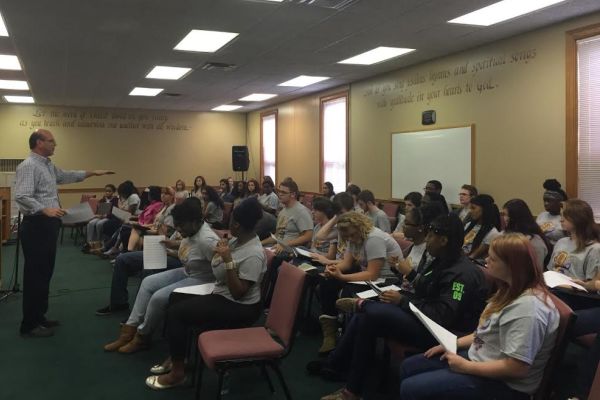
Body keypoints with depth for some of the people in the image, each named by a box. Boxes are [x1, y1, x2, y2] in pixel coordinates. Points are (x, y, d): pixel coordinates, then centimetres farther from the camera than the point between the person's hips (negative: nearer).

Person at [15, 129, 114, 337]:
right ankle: (29, 325, 2)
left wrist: (92, 173, 32)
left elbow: (66, 176, 34)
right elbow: (21, 197, -26)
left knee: (45, 273, 15)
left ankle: (39, 317, 24)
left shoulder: (48, 165, 16)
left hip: (48, 225, 10)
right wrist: (45, 209, -38)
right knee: (35, 275, -5)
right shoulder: (28, 166, -16)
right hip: (36, 226, -10)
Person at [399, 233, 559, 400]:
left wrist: (466, 366, -20)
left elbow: (516, 369, -31)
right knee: (409, 366, 12)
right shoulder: (512, 290, 4)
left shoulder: (528, 307, -29)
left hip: (503, 384, -10)